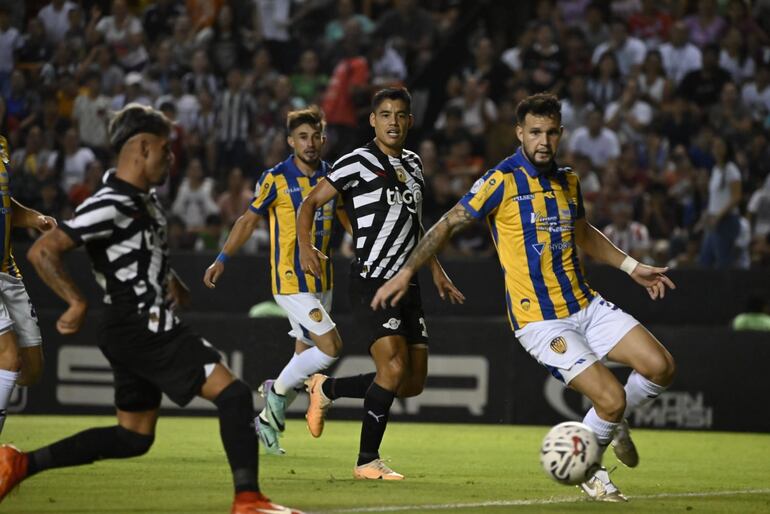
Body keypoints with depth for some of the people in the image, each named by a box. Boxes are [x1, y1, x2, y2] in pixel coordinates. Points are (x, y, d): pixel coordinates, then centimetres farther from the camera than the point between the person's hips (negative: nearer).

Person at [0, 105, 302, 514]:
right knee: (233, 393, -13)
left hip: (151, 331, 11)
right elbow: (42, 252, -23)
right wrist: (78, 303, -21)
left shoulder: (145, 199, 12)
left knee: (133, 438, 16)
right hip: (139, 330, -11)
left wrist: (170, 281, 22)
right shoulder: (111, 205, -19)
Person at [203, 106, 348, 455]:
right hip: (291, 280, -6)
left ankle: (268, 420, 23)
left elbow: (349, 218, 17)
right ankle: (278, 390, 5)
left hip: (322, 279, 6)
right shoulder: (276, 179, -9)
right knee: (330, 347, -15)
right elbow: (249, 220, 0)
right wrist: (222, 259, -2)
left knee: (307, 355, 9)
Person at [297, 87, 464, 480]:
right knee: (394, 364, -20)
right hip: (371, 282, -7)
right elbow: (310, 203, -6)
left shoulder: (413, 164, 15)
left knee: (413, 383, 5)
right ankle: (367, 460, -8)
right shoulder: (358, 162, -6)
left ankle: (326, 389, 25)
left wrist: (436, 271, 24)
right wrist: (306, 246, -22)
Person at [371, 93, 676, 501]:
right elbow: (449, 224, -7)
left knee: (660, 367, -5)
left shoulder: (568, 181, 9)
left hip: (586, 307, 6)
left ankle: (613, 422, 24)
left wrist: (632, 267, 23)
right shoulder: (503, 181, -11)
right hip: (540, 322, -6)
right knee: (612, 399, -16)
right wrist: (405, 272, -11)